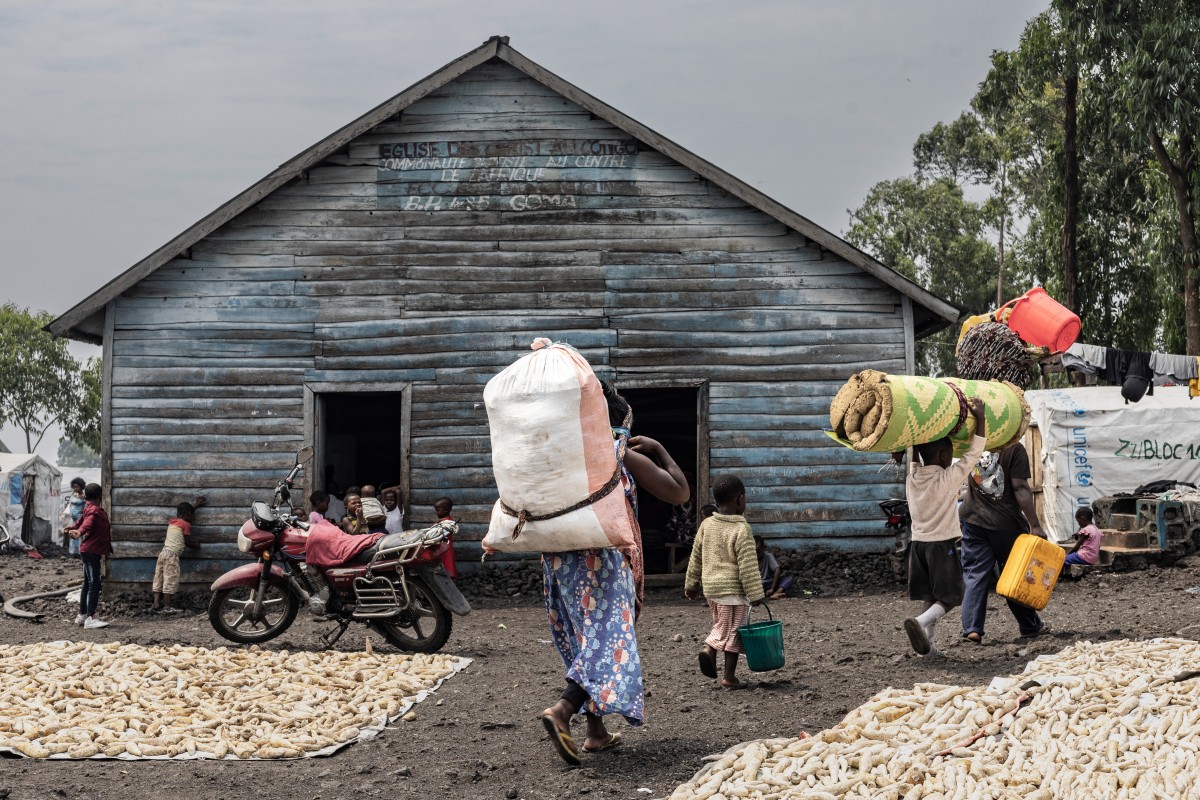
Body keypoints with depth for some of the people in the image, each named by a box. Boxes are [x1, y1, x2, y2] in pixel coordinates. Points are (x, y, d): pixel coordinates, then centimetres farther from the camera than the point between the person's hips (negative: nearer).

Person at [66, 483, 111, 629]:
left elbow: (82, 521, 35)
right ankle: (90, 618, -19)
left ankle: (82, 615, 25)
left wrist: (74, 530, 56)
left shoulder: (89, 508, 16)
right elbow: (88, 522, -36)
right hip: (91, 551, -11)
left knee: (88, 584, 17)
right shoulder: (94, 510, -15)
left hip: (89, 551, 11)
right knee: (94, 584, -14)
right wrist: (79, 532, -56)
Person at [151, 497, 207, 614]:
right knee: (170, 579, -6)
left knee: (159, 578, 7)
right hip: (172, 554, -8)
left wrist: (196, 505, 46)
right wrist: (197, 545, 16)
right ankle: (167, 607, -8)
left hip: (164, 552, 8)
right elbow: (187, 543, -3)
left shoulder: (172, 521, 17)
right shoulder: (185, 525, -3)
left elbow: (185, 513, 37)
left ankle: (156, 604, 4)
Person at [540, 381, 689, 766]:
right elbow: (679, 492, 4)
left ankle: (597, 731, 17)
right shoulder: (627, 457, -1)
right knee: (608, 641, -7)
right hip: (604, 561, -6)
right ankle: (562, 710, -29)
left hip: (559, 561, 6)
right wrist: (658, 449, 11)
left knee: (585, 642, 16)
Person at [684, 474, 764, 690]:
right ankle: (729, 676, 8)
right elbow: (748, 566, -16)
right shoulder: (741, 530, -15)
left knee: (721, 625, 22)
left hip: (710, 587, 6)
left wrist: (691, 584, 20)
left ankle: (709, 648, -4)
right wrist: (755, 593, -12)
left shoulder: (707, 525, 3)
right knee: (734, 630, 5)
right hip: (733, 589, -6)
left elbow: (696, 558, 10)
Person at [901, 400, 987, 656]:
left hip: (918, 543, 6)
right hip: (942, 544, -6)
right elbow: (975, 451, -8)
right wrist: (980, 417, -4)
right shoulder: (949, 478, -12)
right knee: (948, 598, -2)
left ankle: (928, 643, 9)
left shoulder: (912, 477, 1)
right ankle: (920, 622, -27)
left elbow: (914, 456, 21)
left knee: (930, 597, 14)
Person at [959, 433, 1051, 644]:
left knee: (974, 575, 3)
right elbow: (1020, 488, -15)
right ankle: (1030, 626, 23)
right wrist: (1035, 525, -13)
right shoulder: (1014, 448, -12)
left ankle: (972, 627, -8)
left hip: (972, 519, 3)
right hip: (1006, 522, -3)